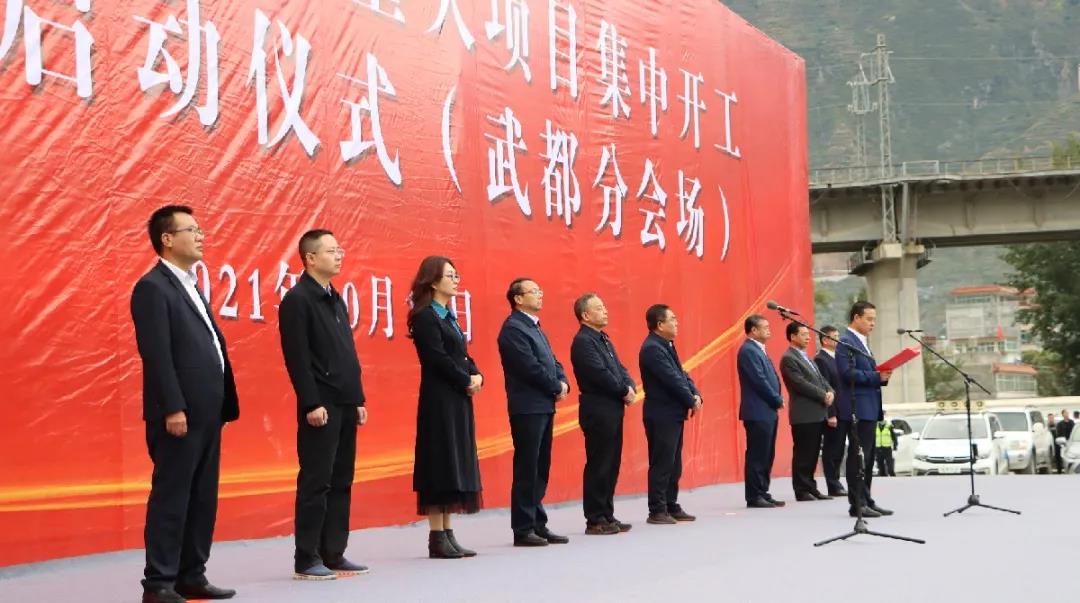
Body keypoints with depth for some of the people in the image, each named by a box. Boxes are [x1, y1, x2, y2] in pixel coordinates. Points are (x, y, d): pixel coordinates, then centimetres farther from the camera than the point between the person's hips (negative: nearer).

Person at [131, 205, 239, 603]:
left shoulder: (190, 287, 19)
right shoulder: (153, 287, -9)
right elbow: (156, 354, -17)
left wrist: (221, 406, 14)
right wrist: (173, 408, -21)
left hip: (206, 413, 9)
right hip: (180, 415, -9)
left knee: (203, 499, 11)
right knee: (171, 498, -5)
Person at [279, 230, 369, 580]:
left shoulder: (336, 300, 17)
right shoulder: (297, 300, -8)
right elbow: (297, 358, -14)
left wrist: (358, 399, 15)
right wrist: (312, 404, -19)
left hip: (345, 406, 8)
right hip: (321, 407, -8)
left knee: (341, 482, 9)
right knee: (316, 483, -5)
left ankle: (334, 555, 15)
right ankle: (306, 560, 0)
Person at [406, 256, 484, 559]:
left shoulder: (448, 316, 18)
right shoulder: (426, 317, -10)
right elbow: (438, 358, -17)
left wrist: (476, 375, -3)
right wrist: (467, 381, -11)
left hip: (458, 398, 9)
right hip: (439, 400, -9)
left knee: (455, 465, 9)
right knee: (440, 464, -7)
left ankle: (447, 534, 12)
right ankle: (437, 538, -4)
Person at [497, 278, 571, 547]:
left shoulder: (534, 327, 18)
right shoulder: (513, 329, -11)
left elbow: (552, 362, 18)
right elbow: (531, 367, -18)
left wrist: (563, 382, 0)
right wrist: (556, 387, -7)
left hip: (544, 408, 9)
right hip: (528, 408, -9)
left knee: (541, 469, 11)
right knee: (527, 471, -6)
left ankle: (538, 525, 17)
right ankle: (523, 530, -2)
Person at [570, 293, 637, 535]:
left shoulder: (603, 339, 18)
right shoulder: (583, 341, -12)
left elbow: (619, 369, 16)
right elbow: (600, 374, -19)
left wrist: (631, 386, -3)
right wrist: (624, 391, -9)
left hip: (613, 410, 9)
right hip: (597, 411, -9)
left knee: (611, 465, 11)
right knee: (598, 466, -6)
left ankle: (607, 516, 17)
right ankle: (595, 520, -1)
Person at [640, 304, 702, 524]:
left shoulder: (666, 346, 15)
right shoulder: (652, 348, -16)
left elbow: (681, 374, 14)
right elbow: (672, 379, -19)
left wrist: (696, 394, -2)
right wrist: (691, 401, -11)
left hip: (674, 414, 10)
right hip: (662, 415, -10)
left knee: (674, 464, 13)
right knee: (661, 464, -6)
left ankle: (671, 506, 19)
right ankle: (657, 511, -3)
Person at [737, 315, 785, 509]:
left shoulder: (758, 350, 17)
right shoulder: (748, 351, -13)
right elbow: (760, 381, -18)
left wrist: (777, 400, 5)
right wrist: (778, 400, -8)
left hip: (767, 412, 10)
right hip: (758, 412, -10)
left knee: (766, 456, 11)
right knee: (757, 456, -7)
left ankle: (763, 494, 15)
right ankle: (754, 497, -4)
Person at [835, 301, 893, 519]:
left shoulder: (862, 342, 20)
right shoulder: (846, 341, -11)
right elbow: (848, 373, -21)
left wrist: (882, 377, 7)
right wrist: (877, 377, -20)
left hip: (869, 408, 10)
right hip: (857, 408, -10)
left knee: (867, 457, 12)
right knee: (858, 457, -8)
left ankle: (866, 500, 17)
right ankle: (857, 504, -6)